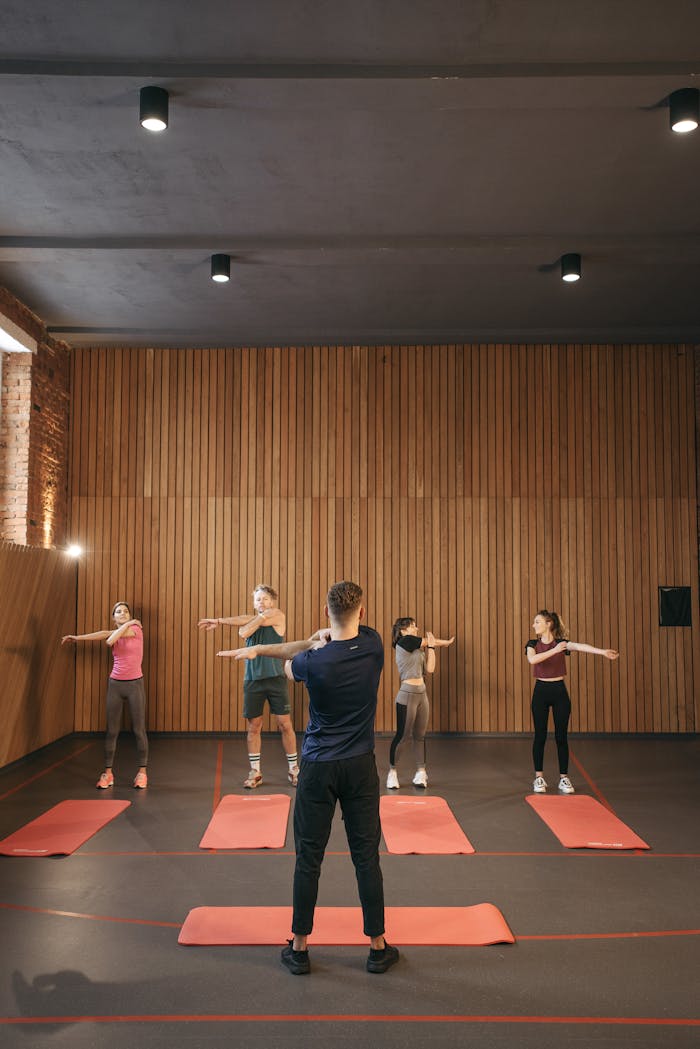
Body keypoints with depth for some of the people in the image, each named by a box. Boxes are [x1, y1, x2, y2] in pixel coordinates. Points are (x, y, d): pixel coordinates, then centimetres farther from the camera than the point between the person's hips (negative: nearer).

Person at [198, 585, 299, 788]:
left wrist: (219, 621, -9)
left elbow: (247, 621, -12)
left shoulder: (278, 616, -1)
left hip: (275, 678, -3)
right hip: (253, 680, 3)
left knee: (285, 724, 0)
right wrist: (260, 618, -17)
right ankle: (255, 771, 16)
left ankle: (293, 769, 13)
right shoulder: (249, 619, 12)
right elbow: (243, 633, -13)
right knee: (253, 726, 5)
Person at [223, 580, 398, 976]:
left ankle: (300, 948, 19)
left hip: (319, 767, -2)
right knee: (366, 857, 9)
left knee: (309, 858, 8)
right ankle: (379, 948, 19)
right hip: (360, 766, 3)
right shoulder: (373, 645, -8)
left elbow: (290, 667, 7)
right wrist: (259, 649, 6)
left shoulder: (314, 661, -17)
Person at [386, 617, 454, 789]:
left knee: (420, 736, 10)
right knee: (402, 735, -1)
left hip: (422, 693, 8)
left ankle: (421, 772, 17)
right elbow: (430, 640, -1)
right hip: (407, 693, -7)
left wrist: (430, 647, 5)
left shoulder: (418, 649, 14)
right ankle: (392, 772, 11)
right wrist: (447, 642, 16)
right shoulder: (404, 642, -9)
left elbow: (429, 669, 5)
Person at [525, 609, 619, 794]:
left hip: (559, 691, 0)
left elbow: (580, 646, -22)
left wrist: (602, 651, -39)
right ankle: (539, 777, 13)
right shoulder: (533, 644, -1)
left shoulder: (562, 643, -3)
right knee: (540, 735, 3)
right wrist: (554, 650, -31)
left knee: (561, 736, 3)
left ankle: (564, 778, 12)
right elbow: (532, 659, -23)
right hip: (541, 691, 0)